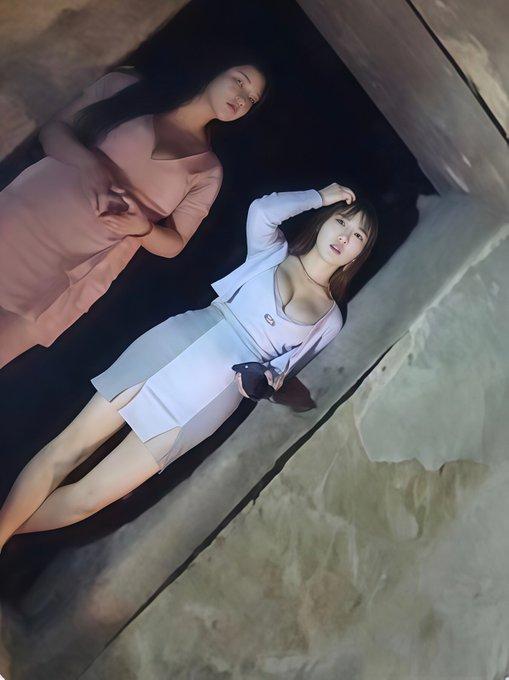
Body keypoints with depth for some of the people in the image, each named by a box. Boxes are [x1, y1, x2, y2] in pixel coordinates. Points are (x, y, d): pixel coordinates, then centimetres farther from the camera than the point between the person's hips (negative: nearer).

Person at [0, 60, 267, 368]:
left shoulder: (208, 171, 8)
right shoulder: (127, 86, 8)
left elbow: (173, 245, 9)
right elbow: (54, 129, 8)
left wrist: (142, 228, -14)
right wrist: (91, 164, -14)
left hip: (81, 266, -1)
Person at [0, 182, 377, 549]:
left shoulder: (331, 319, 12)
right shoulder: (273, 251, 13)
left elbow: (285, 365, 11)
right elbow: (262, 210, -7)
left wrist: (269, 378, -11)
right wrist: (319, 197, 7)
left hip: (224, 382, -1)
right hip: (186, 336, 1)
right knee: (69, 447, -3)